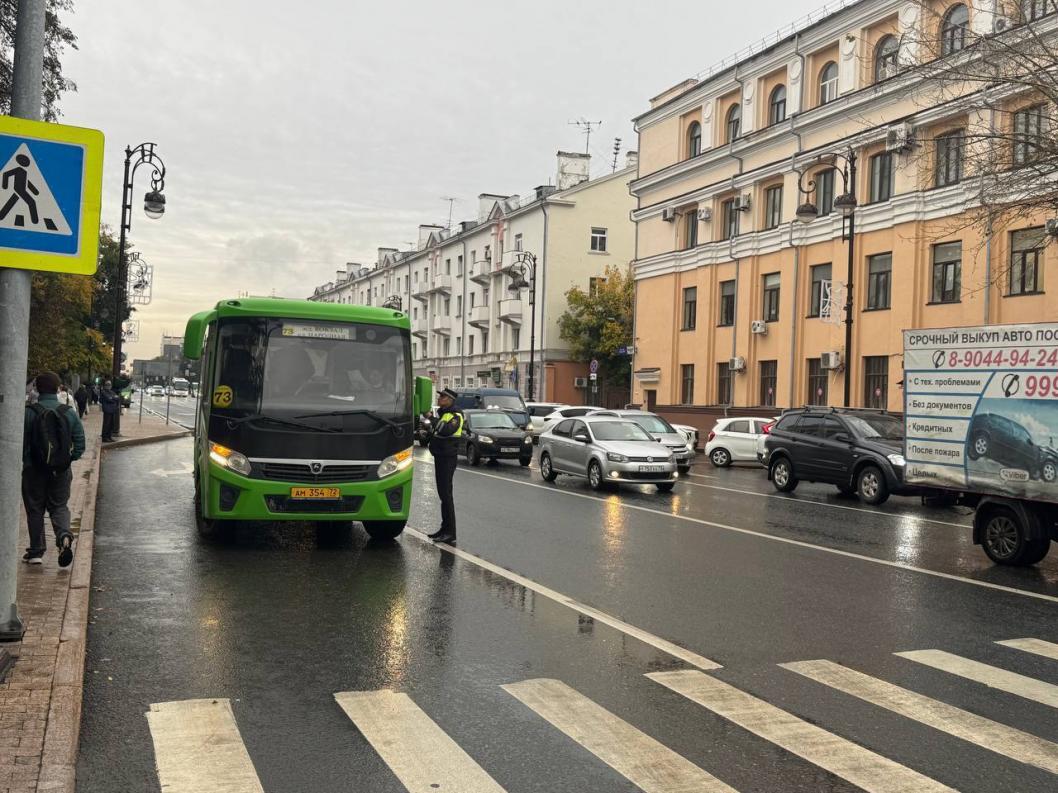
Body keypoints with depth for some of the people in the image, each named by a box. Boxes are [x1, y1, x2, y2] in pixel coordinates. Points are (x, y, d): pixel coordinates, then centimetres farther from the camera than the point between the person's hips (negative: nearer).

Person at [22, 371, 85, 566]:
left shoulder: (29, 412, -11)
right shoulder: (69, 412, -2)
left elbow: (21, 442, -10)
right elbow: (80, 442, -2)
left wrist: (25, 462, 4)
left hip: (34, 470, -2)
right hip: (61, 471, 2)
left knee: (35, 510, 11)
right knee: (59, 507, 14)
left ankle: (36, 552, 15)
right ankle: (64, 535, -12)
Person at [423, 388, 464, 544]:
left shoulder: (456, 415, -12)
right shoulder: (440, 412, 16)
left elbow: (447, 430, -30)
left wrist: (432, 418, -24)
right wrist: (427, 430, 8)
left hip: (448, 458, -10)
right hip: (439, 456, 10)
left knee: (446, 493, -11)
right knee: (442, 493, 13)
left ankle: (450, 533, -9)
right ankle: (445, 528, 21)